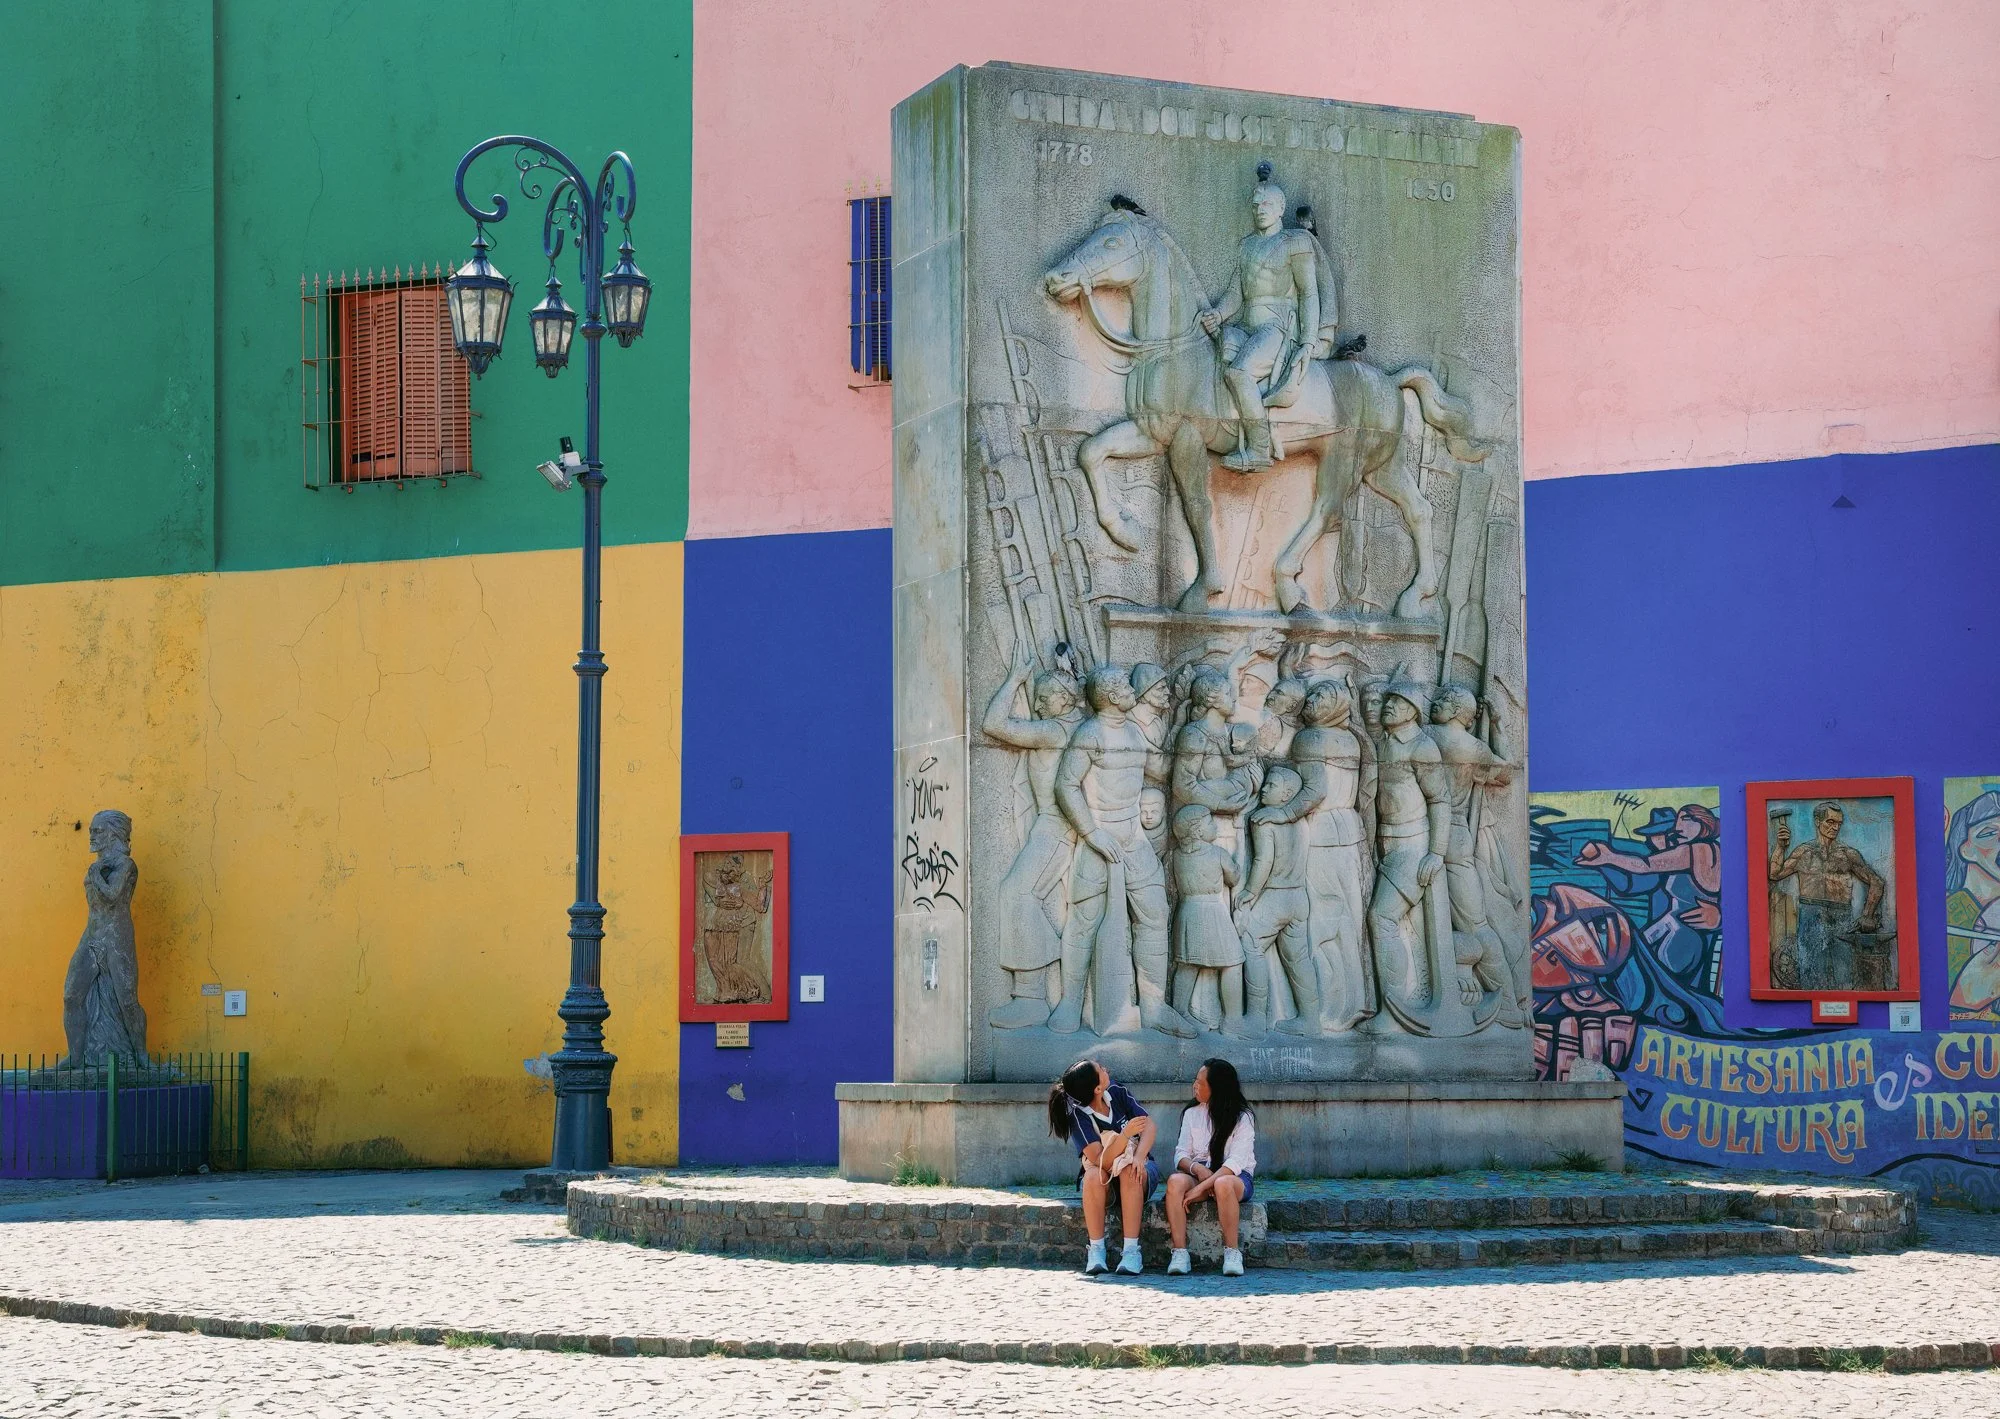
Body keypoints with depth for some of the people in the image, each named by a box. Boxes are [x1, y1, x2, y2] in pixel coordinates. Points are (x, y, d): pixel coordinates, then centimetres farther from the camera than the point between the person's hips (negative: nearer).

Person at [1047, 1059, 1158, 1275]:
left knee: (1129, 1172, -33)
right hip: (1104, 1181, -2)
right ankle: (1096, 1251, -30)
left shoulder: (1118, 1093, -7)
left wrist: (1139, 1157, -30)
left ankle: (1131, 1251, -36)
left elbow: (1149, 1125, -11)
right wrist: (1125, 1134, -43)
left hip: (1137, 1169, 2)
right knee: (1094, 1176, -35)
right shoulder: (1078, 1116, -18)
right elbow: (1102, 1162, -27)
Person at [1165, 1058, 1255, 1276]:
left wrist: (1202, 1187, -26)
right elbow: (1181, 1153, 6)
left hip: (1236, 1176, -4)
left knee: (1223, 1184, -41)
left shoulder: (1242, 1118, -4)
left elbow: (1236, 1162, -15)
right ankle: (1180, 1253, -37)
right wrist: (1197, 1168, -18)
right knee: (1175, 1181, -32)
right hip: (1199, 1172, 4)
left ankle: (1232, 1253, -32)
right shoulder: (1192, 1113, 12)